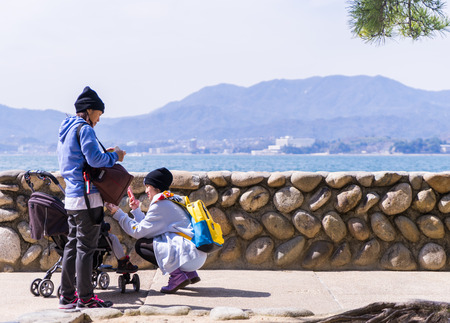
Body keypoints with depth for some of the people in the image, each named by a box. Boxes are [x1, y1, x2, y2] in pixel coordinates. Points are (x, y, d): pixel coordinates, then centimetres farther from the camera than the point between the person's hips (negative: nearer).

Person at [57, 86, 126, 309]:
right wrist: (114, 156, -3)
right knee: (85, 247, -5)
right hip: (86, 196, -9)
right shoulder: (84, 128, -11)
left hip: (71, 196, 9)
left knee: (72, 244, 12)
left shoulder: (65, 130, 19)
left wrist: (105, 156, 18)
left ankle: (67, 295, 17)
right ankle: (85, 297, 0)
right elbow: (94, 159, -20)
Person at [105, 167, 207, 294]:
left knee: (140, 245, -3)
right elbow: (148, 227, 21)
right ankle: (190, 273, 15)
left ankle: (177, 276, -12)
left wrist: (117, 213, 1)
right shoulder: (173, 200, 20)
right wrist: (136, 210, 25)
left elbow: (138, 232, -6)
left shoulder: (160, 205, -8)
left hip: (188, 252, -9)